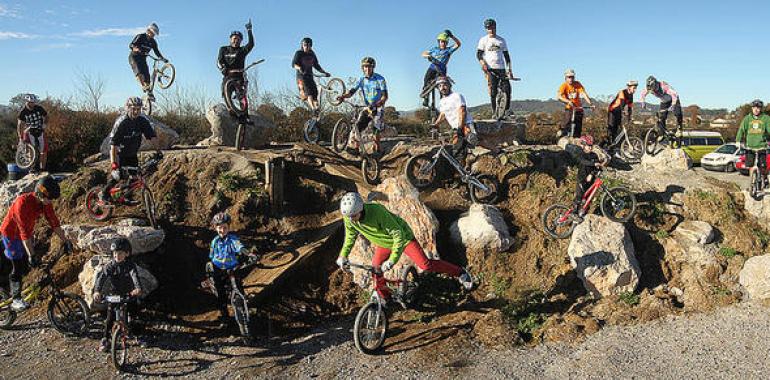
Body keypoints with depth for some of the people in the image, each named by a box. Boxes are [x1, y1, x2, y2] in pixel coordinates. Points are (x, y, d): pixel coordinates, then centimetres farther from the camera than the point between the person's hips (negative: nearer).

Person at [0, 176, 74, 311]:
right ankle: (16, 300, 4)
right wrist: (31, 255, -33)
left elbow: (54, 222, -6)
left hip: (27, 233, 7)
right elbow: (24, 232, -34)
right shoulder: (23, 203, -34)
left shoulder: (45, 203, -14)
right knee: (18, 267, -5)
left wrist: (65, 241, -6)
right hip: (12, 234, -7)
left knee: (26, 266, 10)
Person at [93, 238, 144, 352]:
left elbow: (135, 277, -28)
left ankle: (136, 336, 23)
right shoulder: (110, 266, -9)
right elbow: (101, 277, -21)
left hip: (129, 295, 0)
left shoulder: (130, 266, -11)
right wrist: (97, 291, -39)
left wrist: (138, 288, -48)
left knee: (133, 318, 6)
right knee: (110, 318, -2)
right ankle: (105, 339, 13)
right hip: (114, 296, 0)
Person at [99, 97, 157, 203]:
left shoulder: (143, 121, -13)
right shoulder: (121, 122, -26)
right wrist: (113, 162, -38)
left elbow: (152, 137, -8)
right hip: (120, 152, -5)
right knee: (118, 174, -18)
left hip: (132, 153, 5)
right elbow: (113, 143, -30)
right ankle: (104, 194, 2)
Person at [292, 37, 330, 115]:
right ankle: (313, 109, -42)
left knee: (315, 93, -5)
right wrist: (299, 68, -35)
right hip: (301, 76, -6)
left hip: (310, 76, 6)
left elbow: (316, 65, 21)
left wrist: (324, 72, 10)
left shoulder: (312, 54, 13)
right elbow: (293, 64, -13)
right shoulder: (299, 53, -2)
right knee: (308, 92, -26)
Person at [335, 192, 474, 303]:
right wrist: (343, 255, -3)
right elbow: (350, 236, 3)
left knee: (425, 265, -13)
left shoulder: (377, 211, -40)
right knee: (375, 271, -1)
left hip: (402, 237, -6)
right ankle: (385, 298, 27)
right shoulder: (348, 218, -20)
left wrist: (392, 260, -40)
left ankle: (460, 273, 3)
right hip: (383, 243, 6)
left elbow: (398, 234, -36)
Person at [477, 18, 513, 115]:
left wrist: (509, 70, 8)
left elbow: (506, 55, 16)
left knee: (507, 88, -8)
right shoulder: (483, 40, 7)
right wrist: (483, 64, -20)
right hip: (490, 69, -3)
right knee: (493, 91, -9)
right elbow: (478, 54, -1)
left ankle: (507, 110, 2)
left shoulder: (501, 40, 16)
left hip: (501, 68, 3)